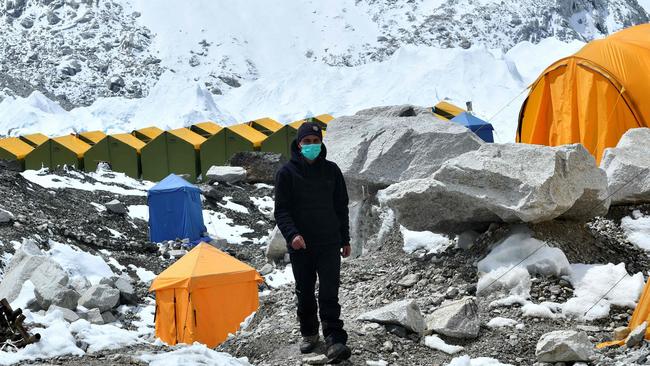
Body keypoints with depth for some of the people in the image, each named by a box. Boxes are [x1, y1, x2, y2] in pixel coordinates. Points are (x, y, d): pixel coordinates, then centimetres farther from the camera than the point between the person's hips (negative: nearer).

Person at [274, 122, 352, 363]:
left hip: (329, 243, 0)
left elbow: (341, 207, 13)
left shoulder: (331, 170, 5)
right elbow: (281, 210, -6)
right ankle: (309, 334, 26)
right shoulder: (287, 172, -2)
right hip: (300, 245, 0)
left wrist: (345, 240, 13)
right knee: (304, 293, 10)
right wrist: (291, 234, -22)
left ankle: (334, 340, -13)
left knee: (329, 293, -8)